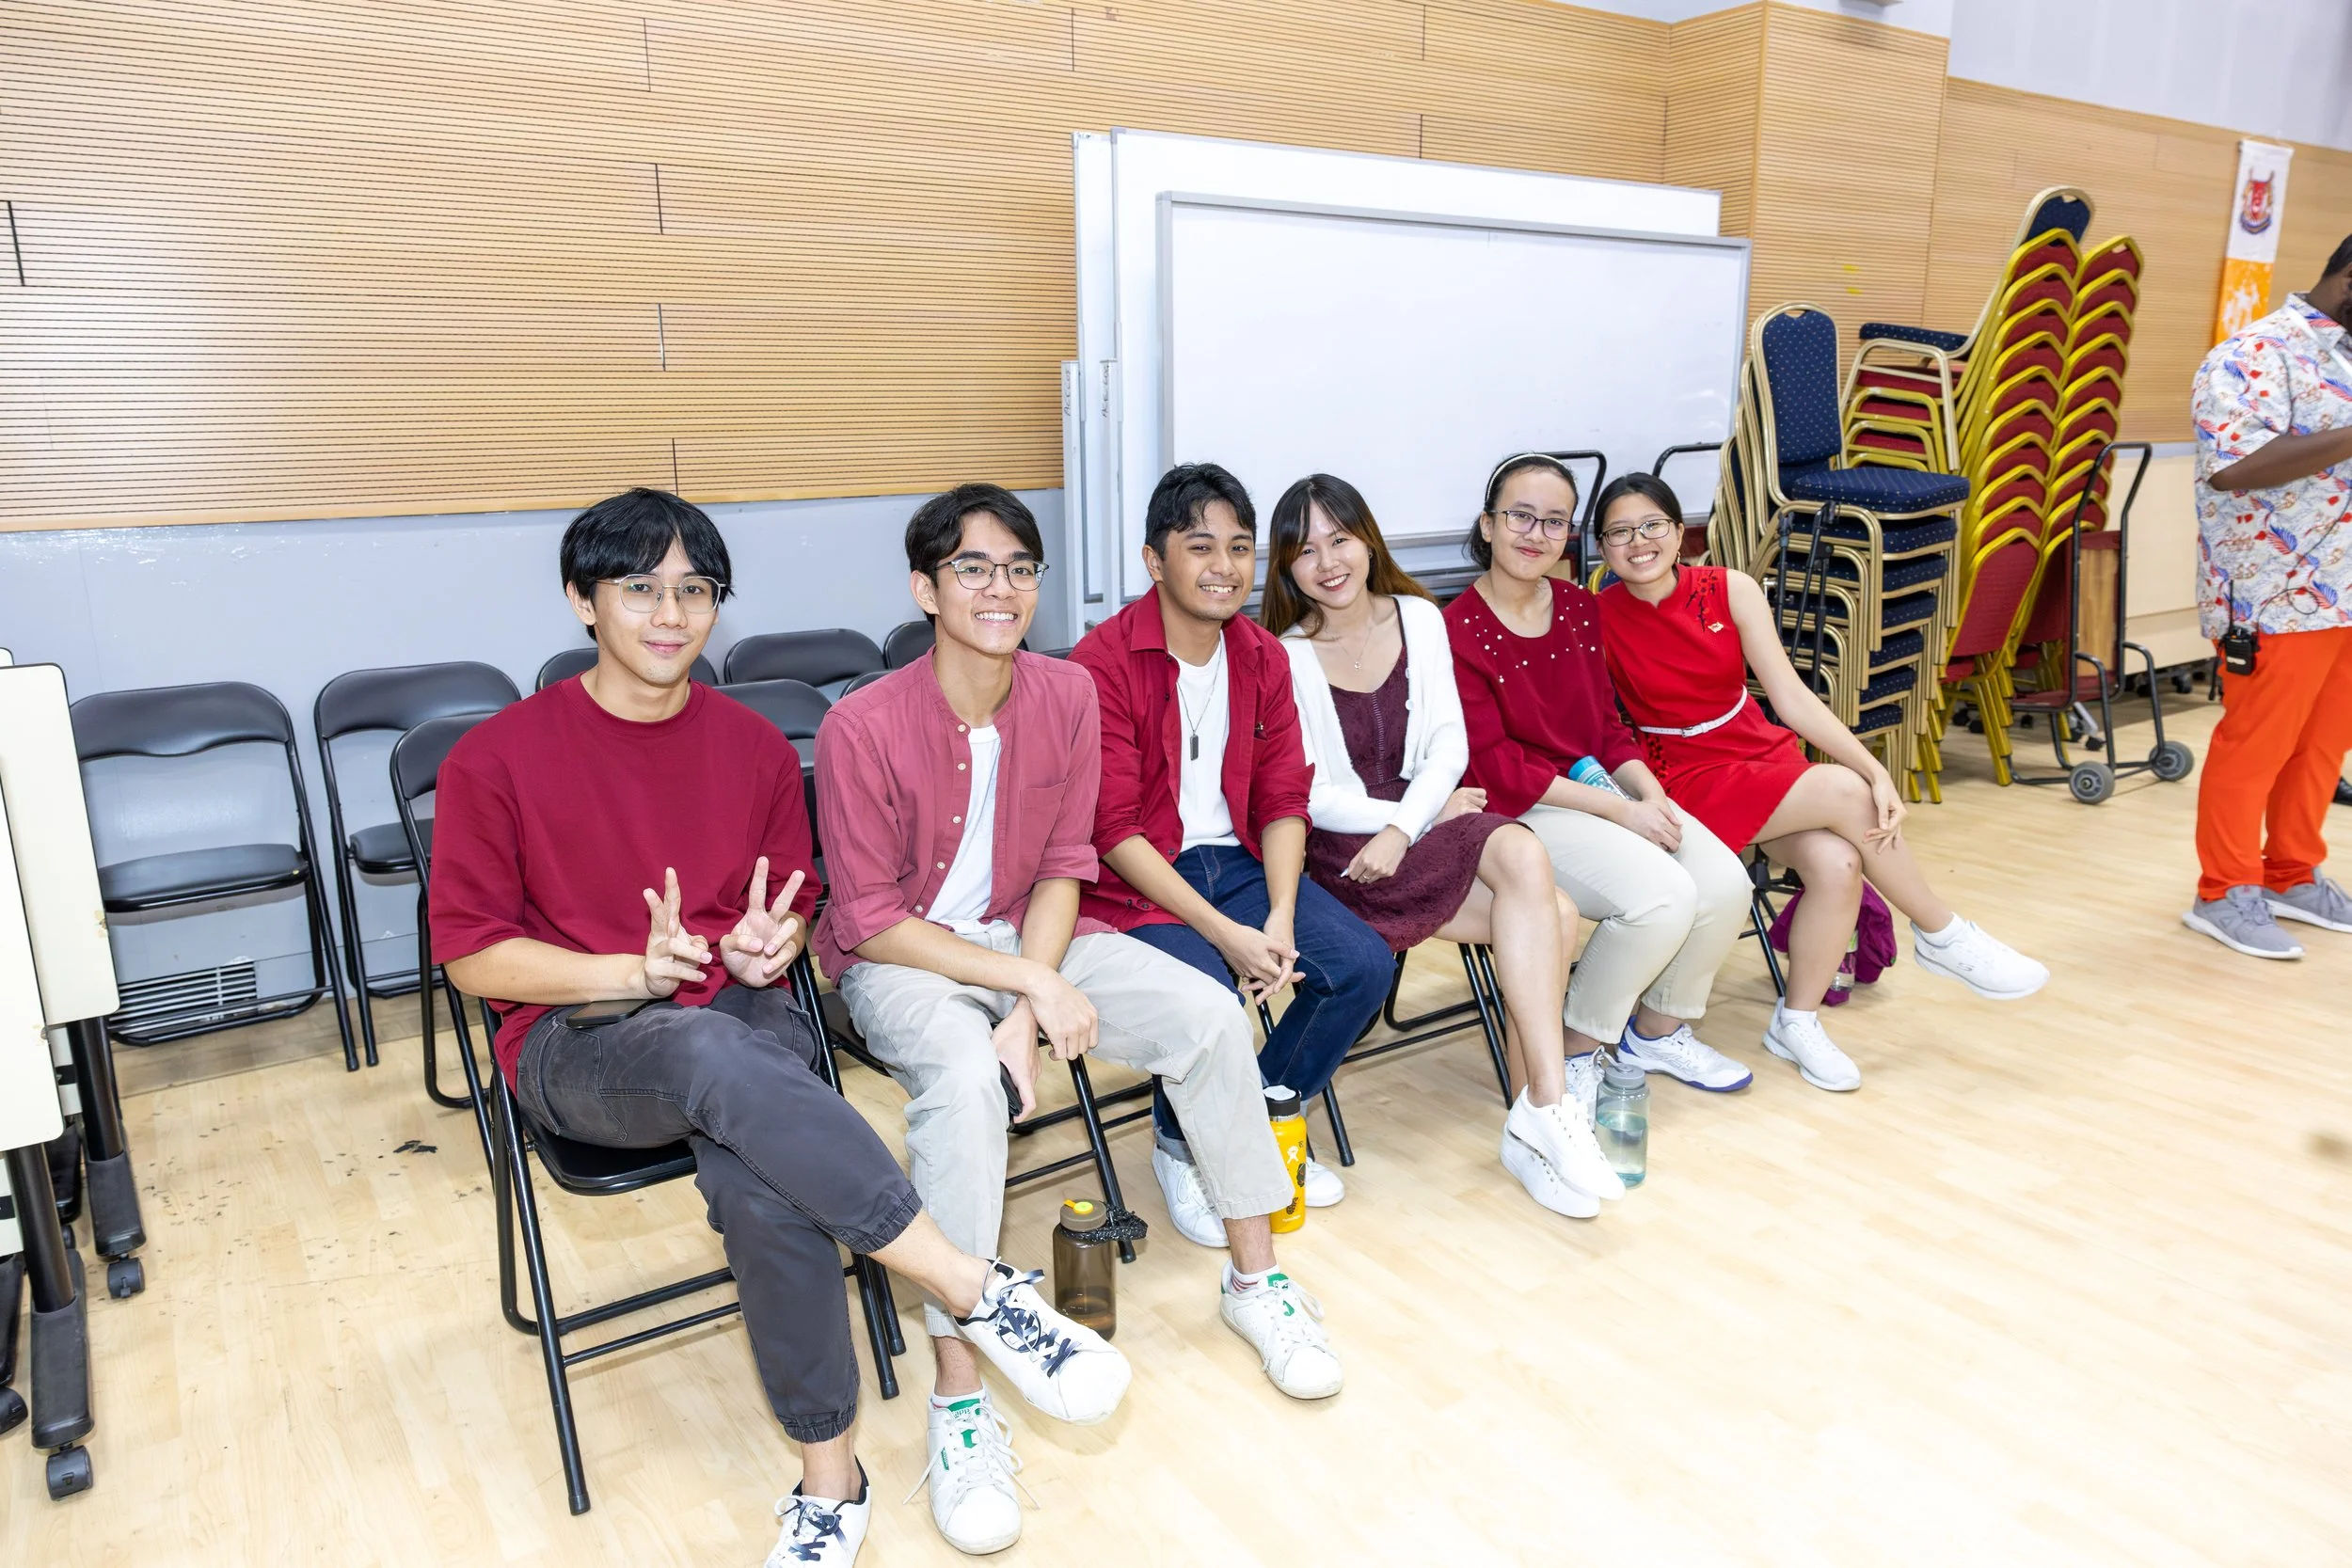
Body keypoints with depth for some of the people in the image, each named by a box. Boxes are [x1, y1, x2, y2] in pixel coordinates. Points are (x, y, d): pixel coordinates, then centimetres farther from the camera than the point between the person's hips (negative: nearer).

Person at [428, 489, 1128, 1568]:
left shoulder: (754, 746, 8)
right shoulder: (495, 760, -2)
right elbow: (472, 952, -2)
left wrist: (768, 944, -9)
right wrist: (636, 971, -16)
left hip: (740, 1015, 2)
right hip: (578, 1044, -2)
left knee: (755, 1176, -34)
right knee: (718, 1058, -39)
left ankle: (831, 1478, -16)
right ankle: (981, 1295, -34)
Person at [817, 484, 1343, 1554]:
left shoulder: (1067, 695, -7)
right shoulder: (863, 727, -20)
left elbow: (1062, 867, -3)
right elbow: (871, 921, -17)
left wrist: (1032, 1007, -18)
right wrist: (1034, 985, -24)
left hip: (1029, 938, 5)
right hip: (901, 961, -4)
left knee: (1209, 1015, -14)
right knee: (965, 1078, -36)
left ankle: (1255, 1278, 7)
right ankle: (959, 1403, -23)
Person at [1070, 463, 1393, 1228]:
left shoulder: (1262, 656, 7)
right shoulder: (1104, 663, -13)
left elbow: (1283, 802, 5)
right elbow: (1113, 830, -16)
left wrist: (1280, 919, -12)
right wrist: (1222, 932, -22)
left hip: (1237, 861, 6)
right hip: (1135, 880, -6)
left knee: (1364, 962, -12)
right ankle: (1184, 1147, 5)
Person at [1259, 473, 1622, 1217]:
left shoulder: (1418, 618, 9)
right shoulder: (1285, 656, -5)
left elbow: (1449, 746, 3)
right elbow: (1307, 795, -7)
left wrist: (1404, 828, -14)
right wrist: (1411, 814, -10)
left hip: (1426, 816, 5)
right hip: (1340, 849, -5)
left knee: (1551, 917, -23)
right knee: (1536, 886, -26)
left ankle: (1533, 1120, -11)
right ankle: (1546, 1112, -20)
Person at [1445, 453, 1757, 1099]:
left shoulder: (1580, 609, 11)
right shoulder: (1458, 631, -12)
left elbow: (1607, 723, 15)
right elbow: (1497, 768, -15)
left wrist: (1649, 791, -6)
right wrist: (1619, 810, -17)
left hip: (1602, 787, 7)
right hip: (1520, 809, -7)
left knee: (1725, 882, -14)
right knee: (1663, 894, -27)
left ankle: (1658, 1028, 12)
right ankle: (1576, 1048, -3)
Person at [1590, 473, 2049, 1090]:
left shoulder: (1730, 591, -2)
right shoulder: (1597, 619, -10)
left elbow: (1791, 696, -4)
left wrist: (1876, 770, -14)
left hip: (1765, 754, 4)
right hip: (1689, 780, -4)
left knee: (1837, 863, -25)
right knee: (1845, 795, -24)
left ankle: (1797, 1021, -3)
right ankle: (1944, 938, -1)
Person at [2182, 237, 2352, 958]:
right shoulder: (2256, 354, -12)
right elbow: (2233, 465, -26)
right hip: (2278, 598, -8)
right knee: (2255, 746, 0)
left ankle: (2293, 876, 28)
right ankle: (2226, 892, 12)